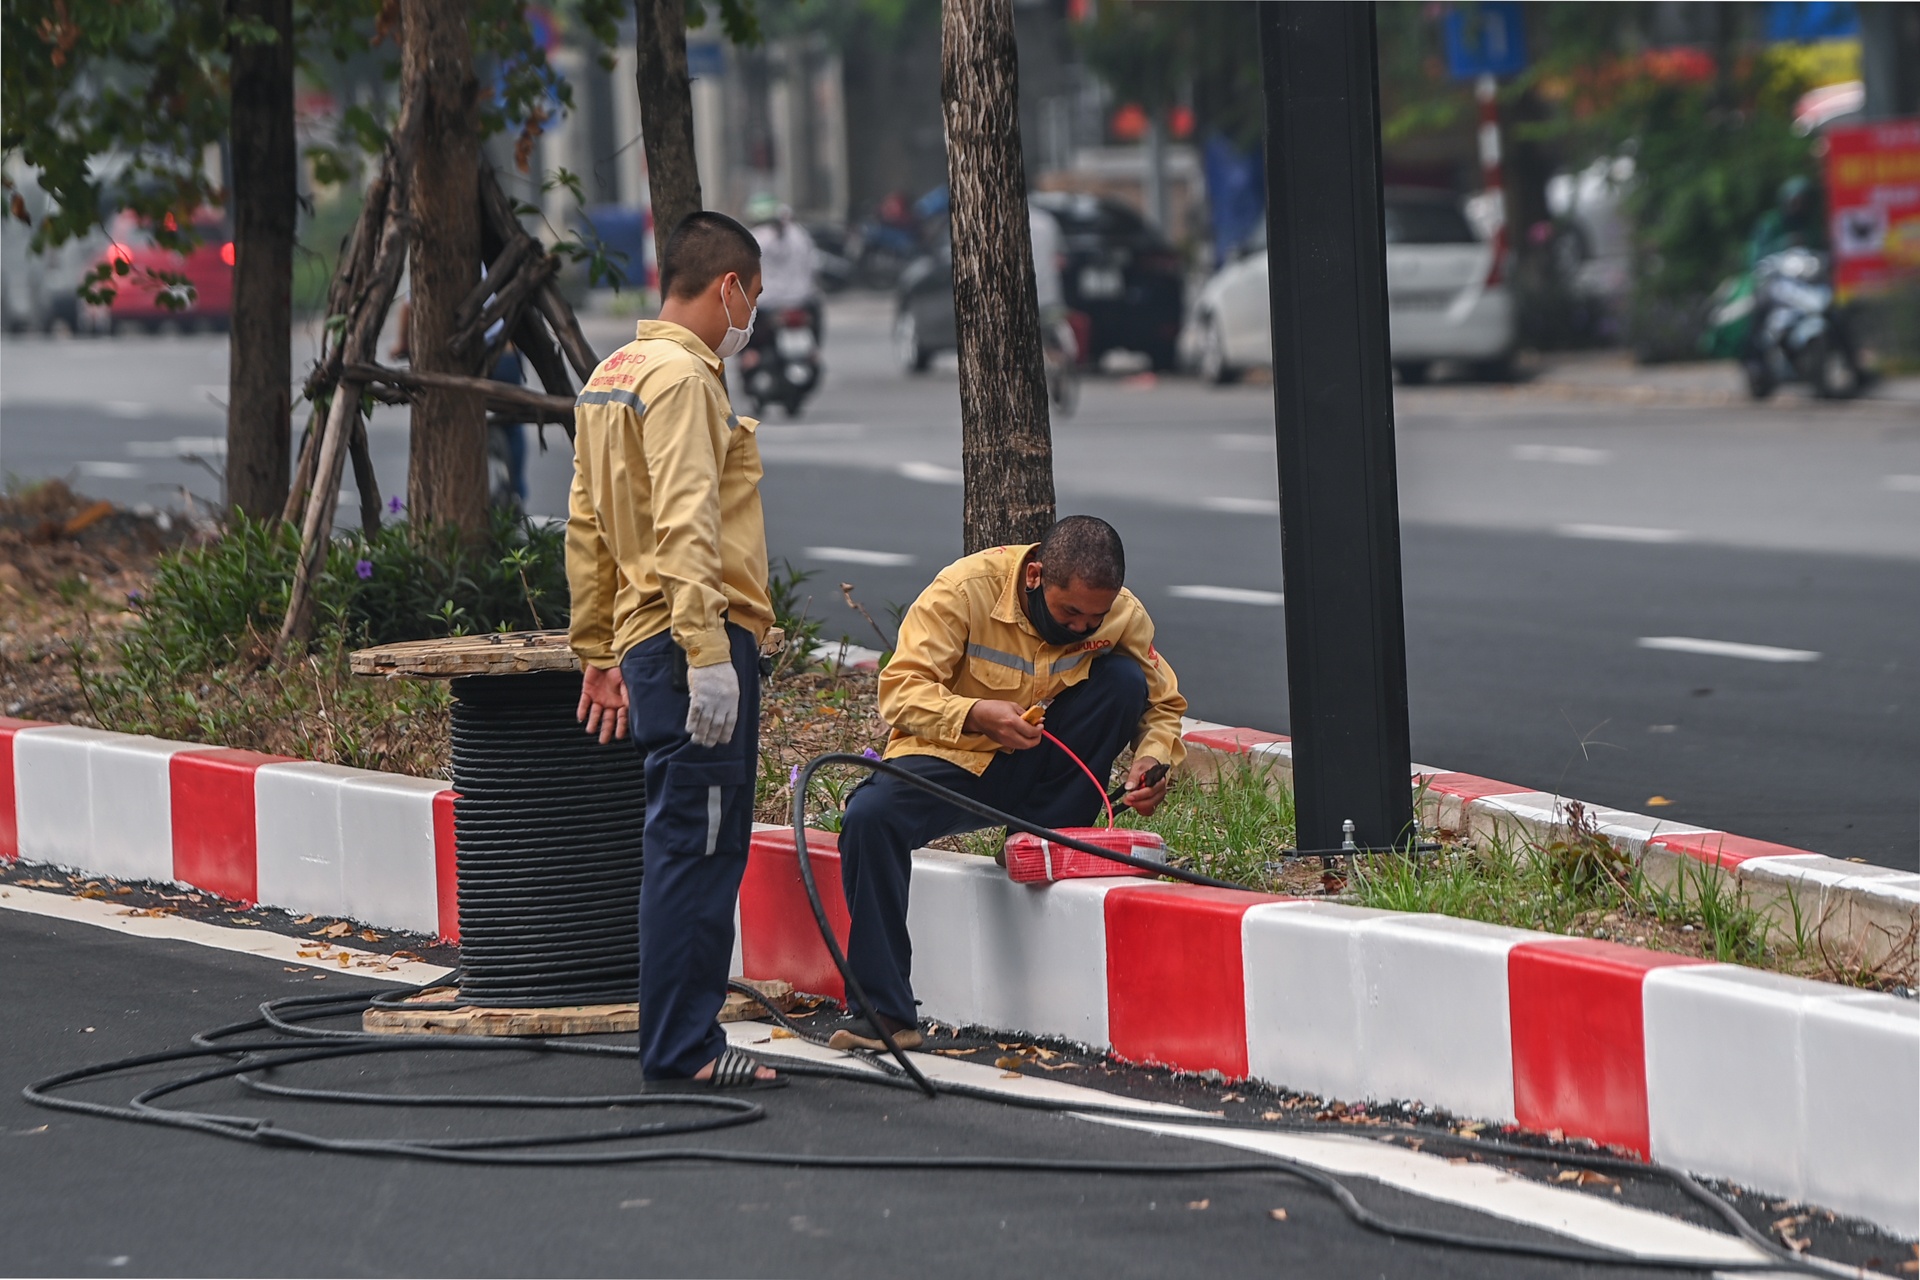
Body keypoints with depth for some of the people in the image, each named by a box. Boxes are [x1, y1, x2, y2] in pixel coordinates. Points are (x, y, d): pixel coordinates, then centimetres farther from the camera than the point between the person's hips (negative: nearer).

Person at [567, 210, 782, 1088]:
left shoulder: (610, 378, 18)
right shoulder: (680, 375, -12)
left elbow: (588, 526, 23)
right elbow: (685, 526, -20)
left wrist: (599, 654, 27)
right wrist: (708, 655, -24)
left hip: (644, 642, 10)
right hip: (693, 637, -10)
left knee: (690, 850, 13)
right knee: (696, 849, -8)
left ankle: (681, 1041, 16)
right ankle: (681, 1049, -7)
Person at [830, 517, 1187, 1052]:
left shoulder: (1122, 616, -10)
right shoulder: (966, 587, -20)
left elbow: (1162, 704, 5)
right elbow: (900, 691, -21)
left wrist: (1152, 760, -18)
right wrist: (977, 715, -39)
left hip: (1038, 765, 3)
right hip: (951, 756, -3)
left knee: (1124, 680, -20)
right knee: (870, 817, -33)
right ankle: (886, 1012, -30)